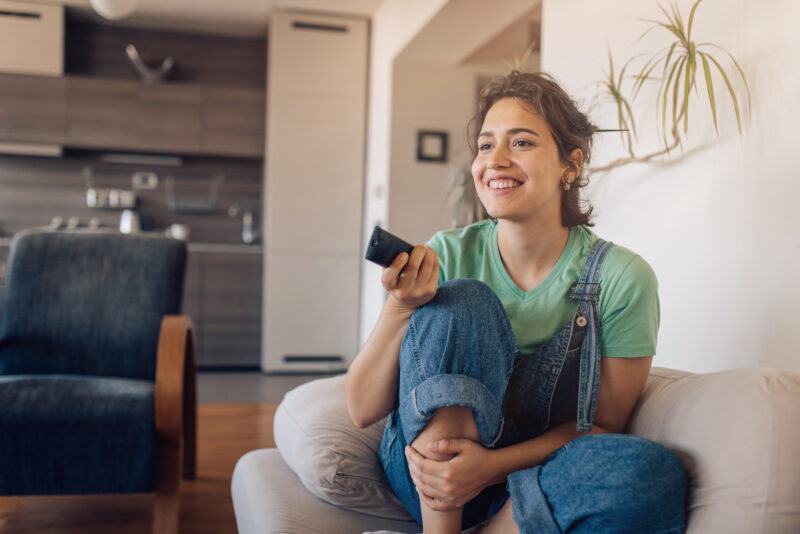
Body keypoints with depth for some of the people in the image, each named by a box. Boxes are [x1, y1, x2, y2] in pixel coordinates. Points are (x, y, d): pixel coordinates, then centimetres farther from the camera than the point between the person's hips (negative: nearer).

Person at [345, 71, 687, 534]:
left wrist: (492, 465, -20)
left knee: (653, 473, -31)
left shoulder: (622, 278, -10)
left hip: (535, 486, 1)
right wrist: (400, 308, -27)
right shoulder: (446, 255, -8)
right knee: (461, 302, -24)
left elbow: (602, 424, -5)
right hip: (430, 491, 0)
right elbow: (363, 409, -9)